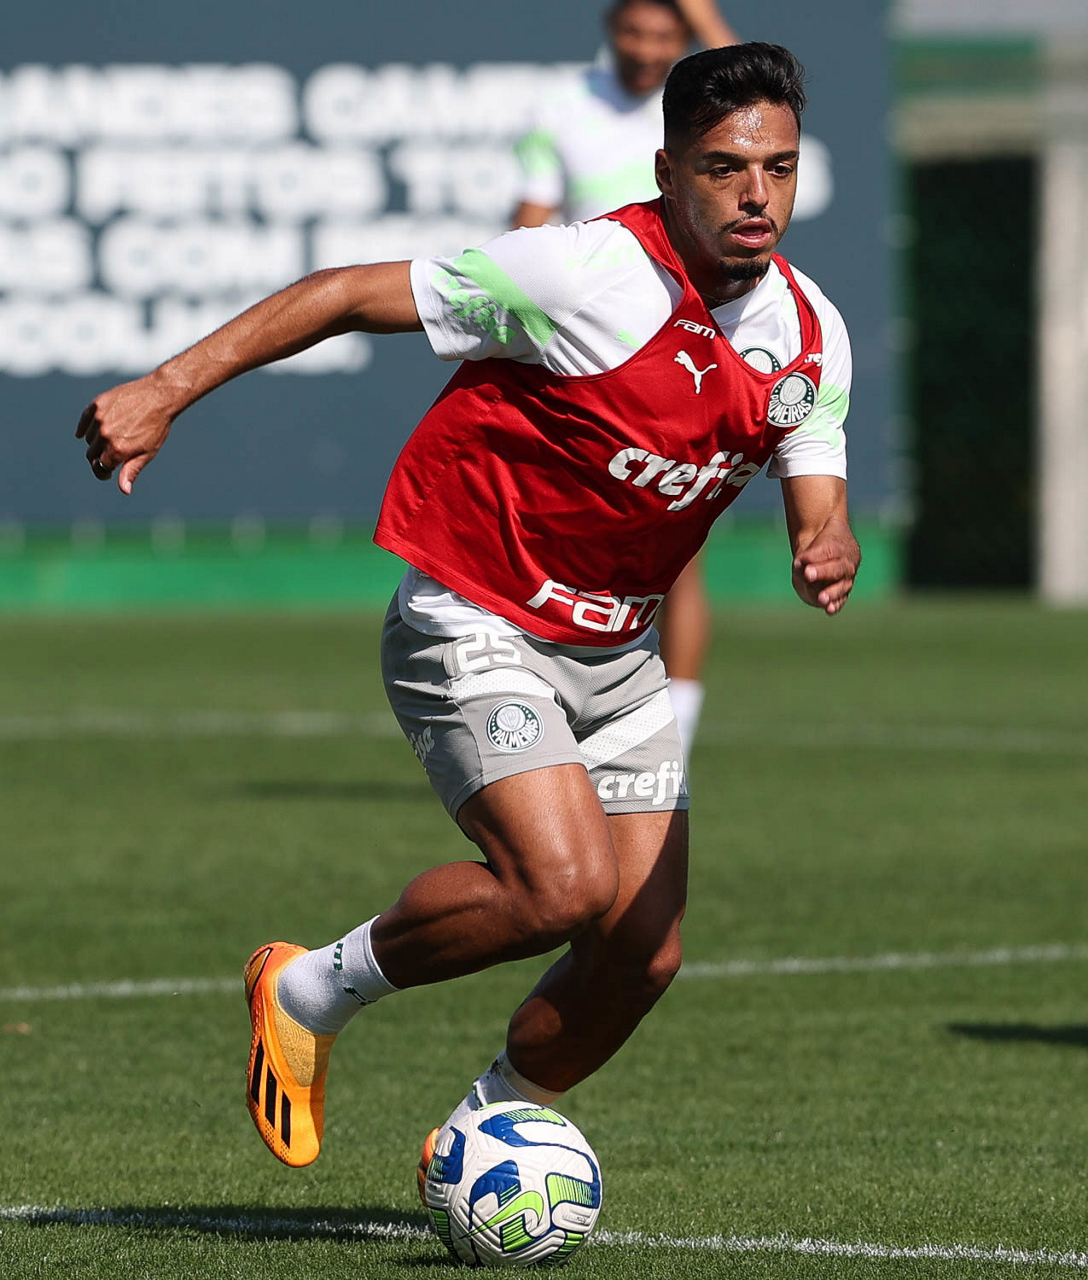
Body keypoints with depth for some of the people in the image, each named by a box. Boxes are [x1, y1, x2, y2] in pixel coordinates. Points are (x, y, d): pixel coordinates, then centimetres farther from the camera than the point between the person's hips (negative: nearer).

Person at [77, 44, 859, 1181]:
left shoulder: (810, 335, -4)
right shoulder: (590, 273, -23)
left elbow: (817, 516, -2)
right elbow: (351, 294, -18)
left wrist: (829, 557, -28)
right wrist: (169, 388, -22)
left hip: (616, 650, 7)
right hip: (472, 626, -7)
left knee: (643, 953, 0)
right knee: (562, 885, -26)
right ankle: (313, 992, 0)